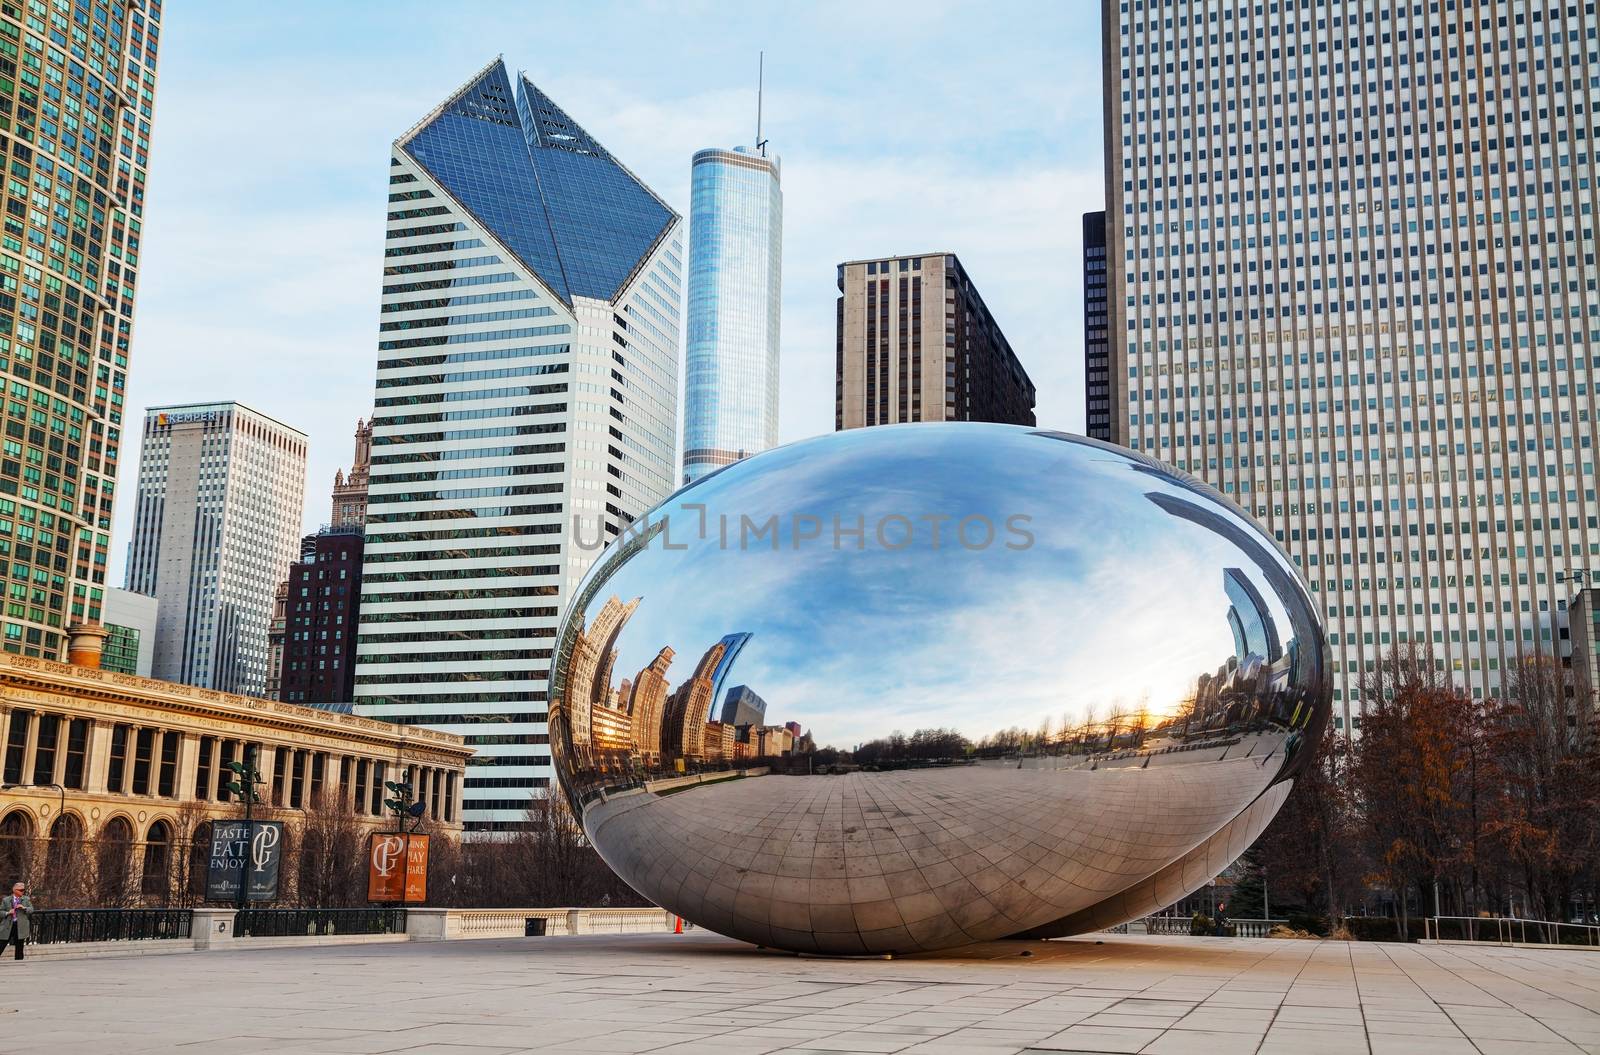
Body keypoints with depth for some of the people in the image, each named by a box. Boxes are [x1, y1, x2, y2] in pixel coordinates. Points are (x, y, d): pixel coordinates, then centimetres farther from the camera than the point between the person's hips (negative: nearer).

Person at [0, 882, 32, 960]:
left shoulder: (26, 899, 7)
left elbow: (31, 910, 4)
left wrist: (24, 908, -15)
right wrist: (7, 913, -14)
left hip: (21, 927, 1)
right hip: (8, 926, -1)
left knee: (19, 948, 6)